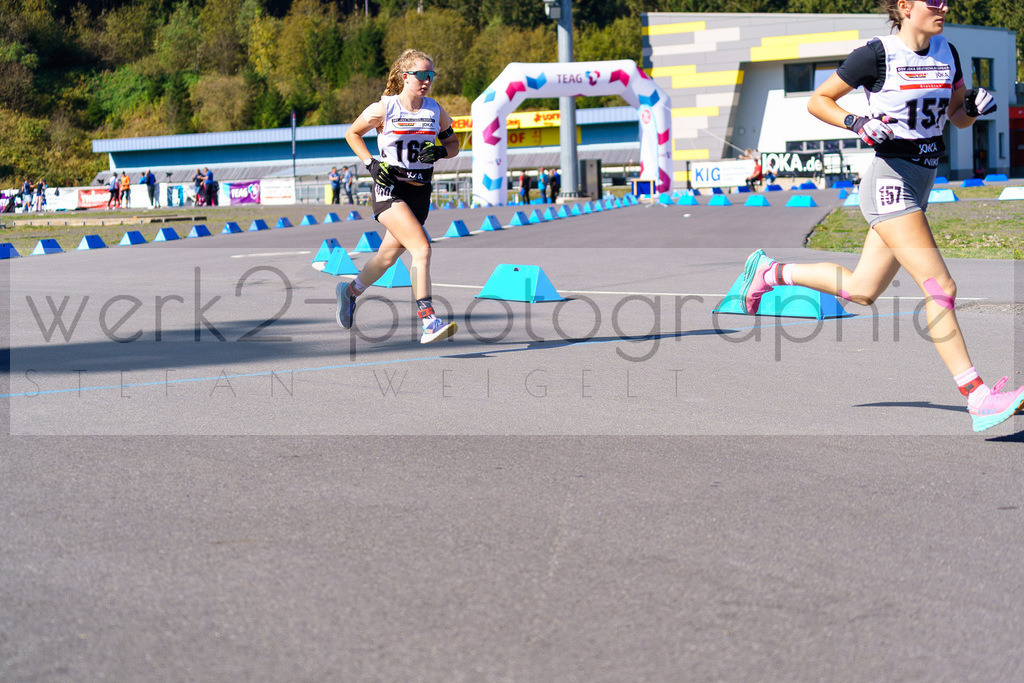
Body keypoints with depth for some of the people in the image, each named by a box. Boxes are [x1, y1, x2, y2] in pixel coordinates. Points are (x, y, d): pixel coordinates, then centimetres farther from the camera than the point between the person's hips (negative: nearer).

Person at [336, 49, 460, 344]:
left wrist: (439, 152, -7)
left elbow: (453, 143, 15)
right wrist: (371, 163, -7)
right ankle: (429, 322, -26)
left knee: (389, 255, 15)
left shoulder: (435, 111, 4)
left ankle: (350, 291, 43)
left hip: (419, 191, 5)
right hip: (389, 188, -5)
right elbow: (352, 133, 6)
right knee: (422, 248, -22)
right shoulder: (383, 109, -7)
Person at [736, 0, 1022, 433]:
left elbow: (957, 117, 18)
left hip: (922, 181, 8)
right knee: (941, 288, -15)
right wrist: (859, 125, -18)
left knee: (862, 291, 15)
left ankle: (770, 272, 33)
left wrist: (974, 108, -4)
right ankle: (978, 399, -15)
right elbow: (817, 101, -2)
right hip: (889, 181, -8)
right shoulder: (877, 55, -10)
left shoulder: (946, 53, 9)